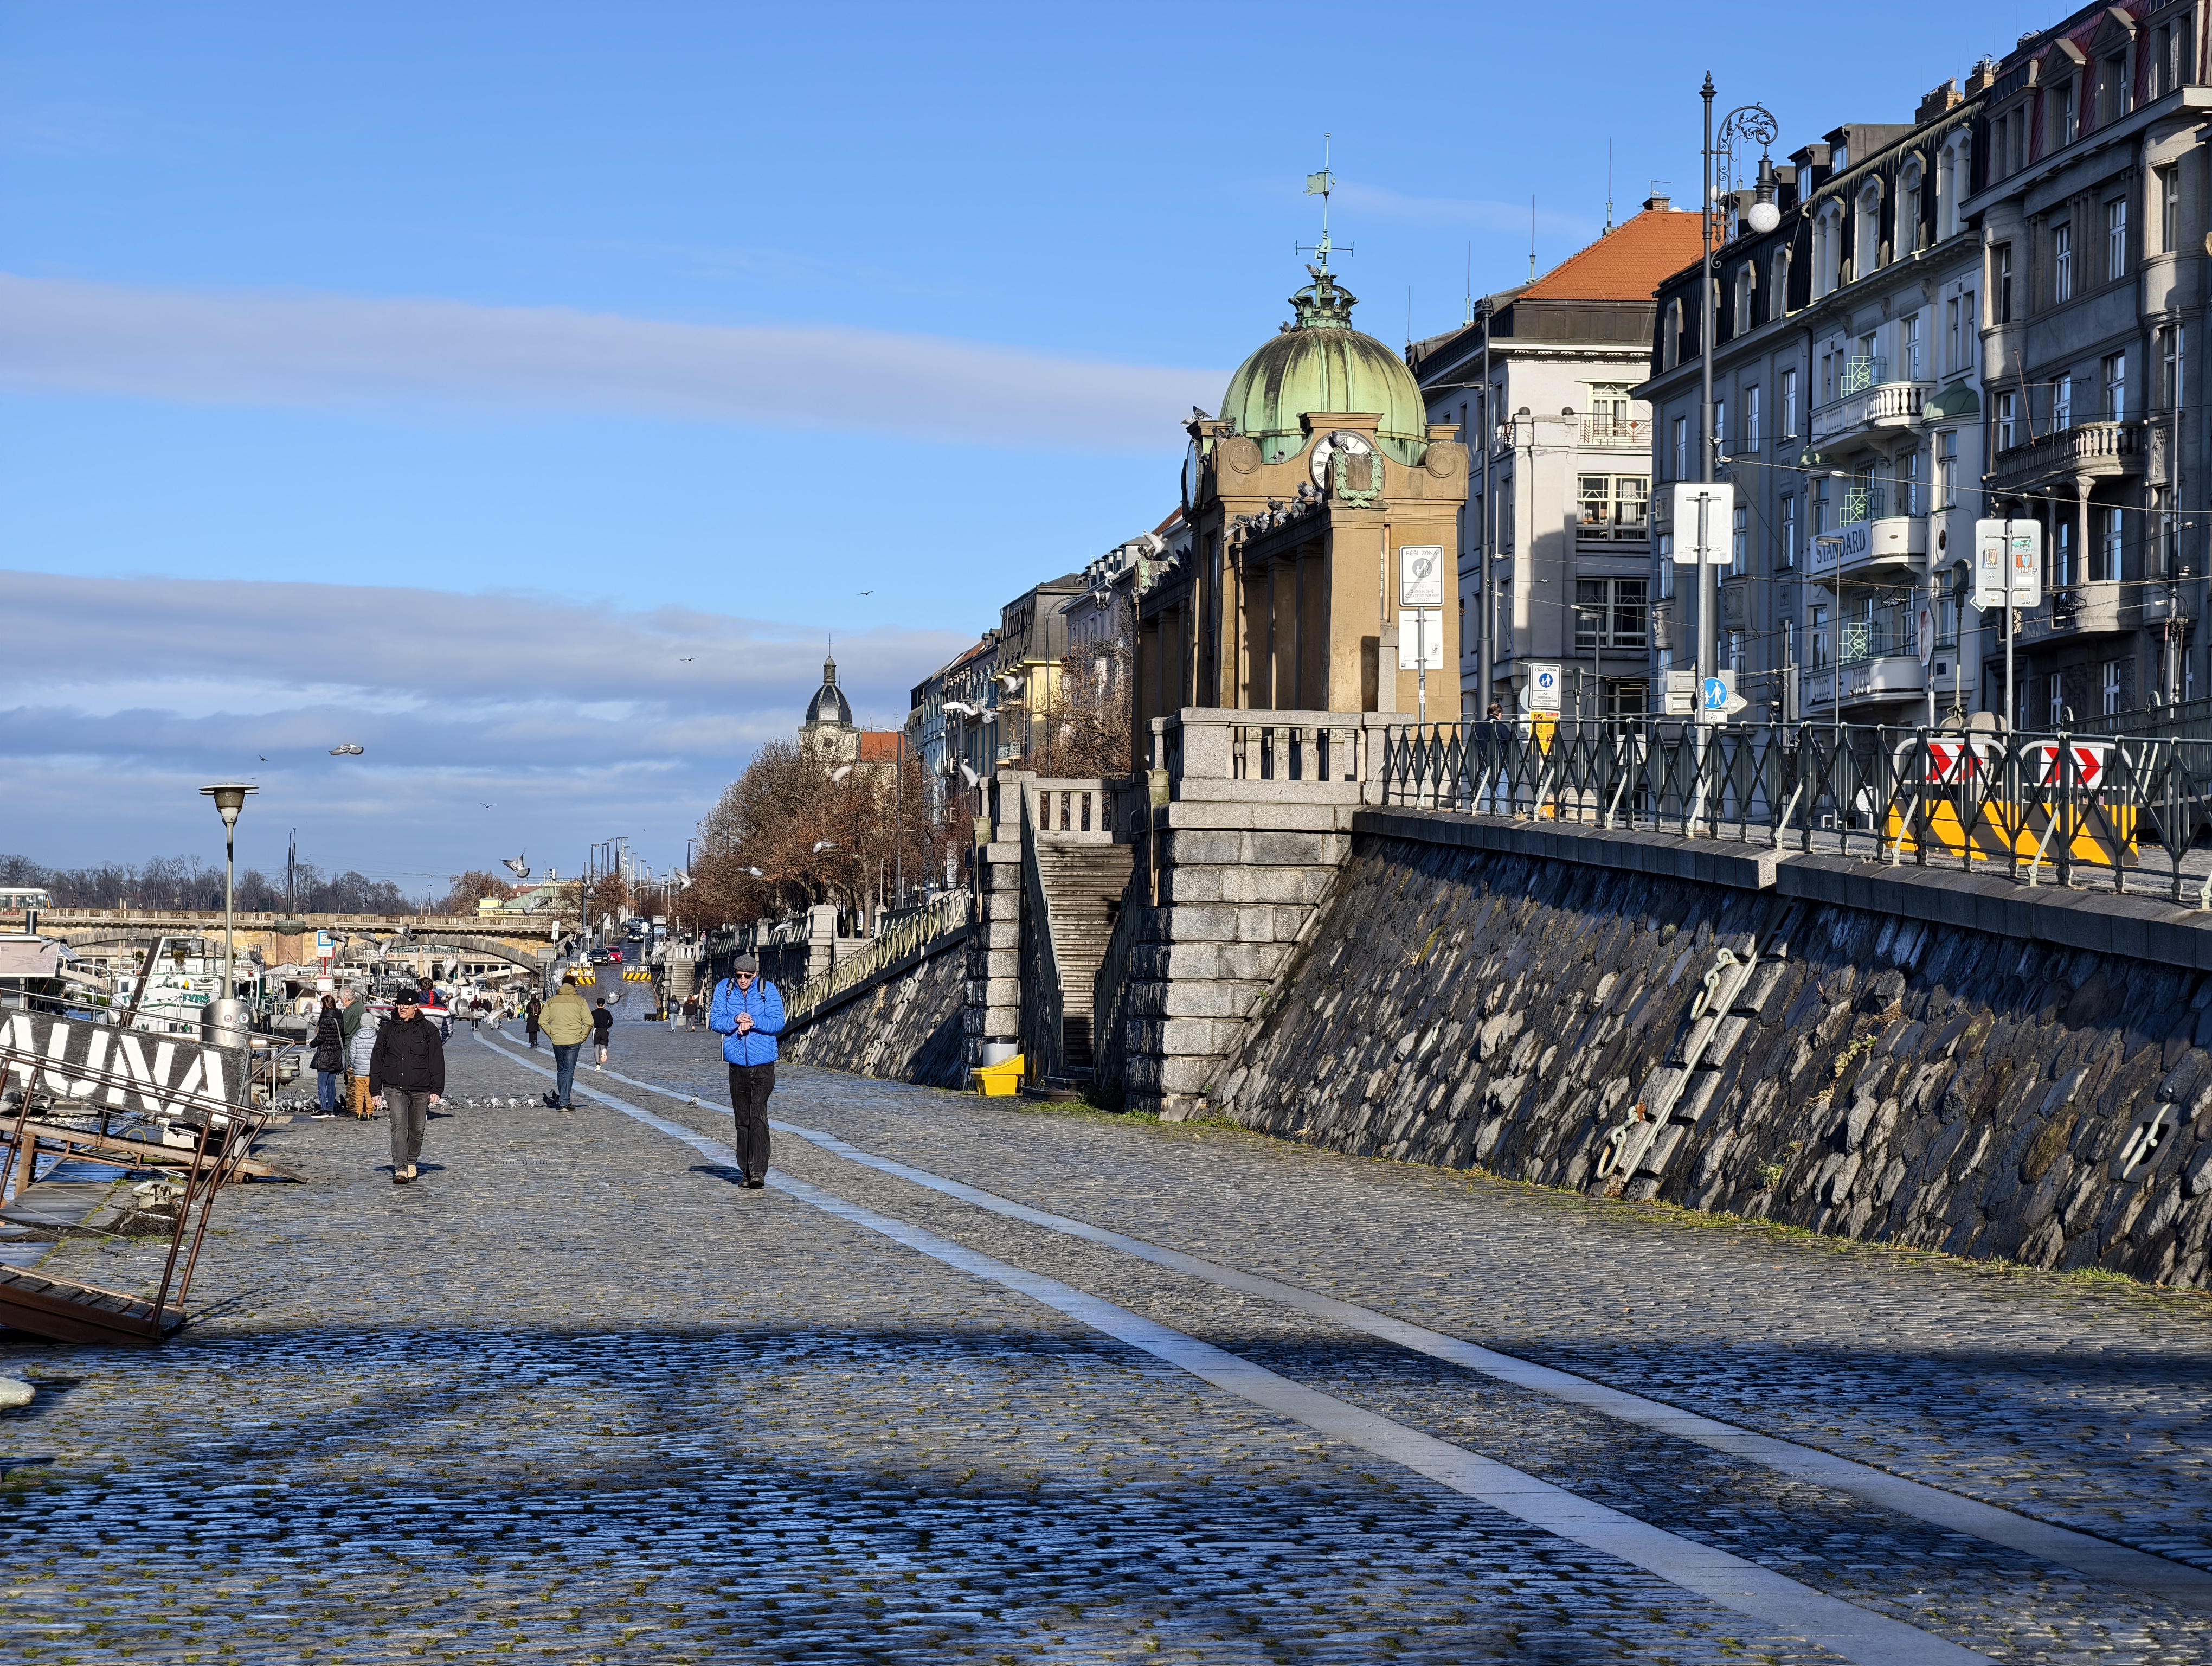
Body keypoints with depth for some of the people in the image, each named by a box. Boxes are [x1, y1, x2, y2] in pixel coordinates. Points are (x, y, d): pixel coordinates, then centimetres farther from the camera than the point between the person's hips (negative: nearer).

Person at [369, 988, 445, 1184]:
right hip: (394, 1088, 0)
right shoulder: (387, 1030, 6)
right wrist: (375, 1090, 7)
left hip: (420, 1089, 0)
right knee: (398, 1125, -14)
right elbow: (377, 1060, 11)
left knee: (417, 1128, 10)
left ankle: (412, 1163, 31)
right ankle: (400, 1169, -20)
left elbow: (437, 1061, 1)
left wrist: (436, 1089, -5)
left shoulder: (428, 1030, 1)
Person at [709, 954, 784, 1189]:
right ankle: (746, 1172, 16)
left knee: (758, 1117, -15)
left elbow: (778, 1023, -8)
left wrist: (753, 1022, -23)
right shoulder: (724, 989, 3)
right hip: (737, 1065, 3)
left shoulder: (768, 990, -3)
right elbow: (715, 1022, -1)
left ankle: (758, 1172, -21)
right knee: (742, 1120, 8)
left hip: (763, 1065, -3)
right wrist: (736, 1020, -19)